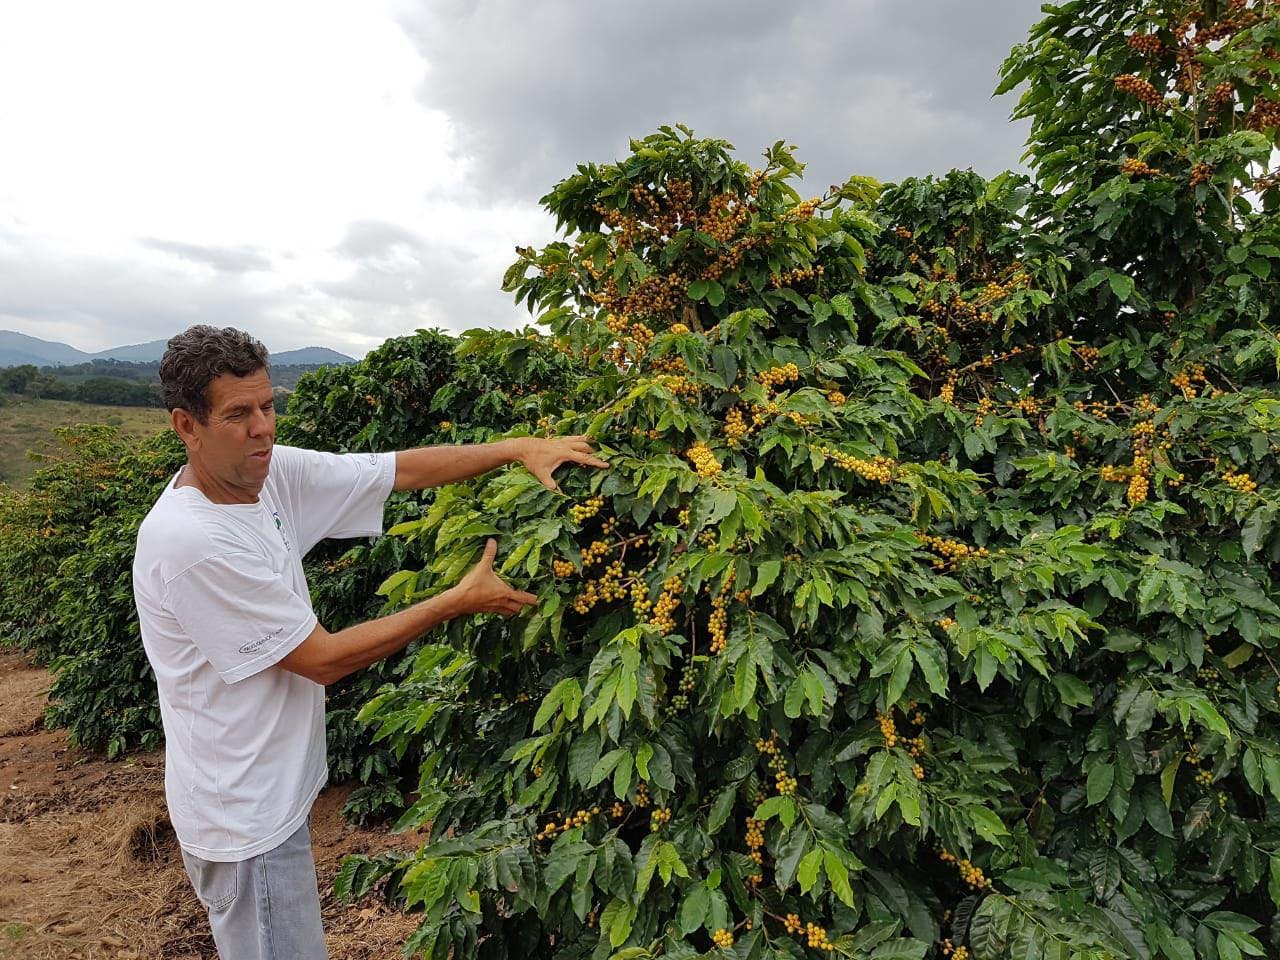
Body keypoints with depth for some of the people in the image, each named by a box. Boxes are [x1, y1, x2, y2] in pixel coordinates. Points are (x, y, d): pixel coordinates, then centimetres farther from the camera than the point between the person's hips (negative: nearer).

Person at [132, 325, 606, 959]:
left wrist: (518, 448, -13)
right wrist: (461, 599, -20)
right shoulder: (188, 541, -29)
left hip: (275, 786, 8)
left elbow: (403, 468, -3)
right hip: (245, 820, -8)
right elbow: (324, 659, -24)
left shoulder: (271, 473, -6)